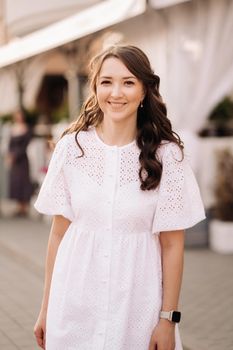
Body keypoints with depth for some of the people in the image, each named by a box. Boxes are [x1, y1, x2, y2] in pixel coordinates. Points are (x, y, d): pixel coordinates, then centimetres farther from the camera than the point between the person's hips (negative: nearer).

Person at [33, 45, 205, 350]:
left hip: (138, 304, -1)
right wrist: (47, 307, 3)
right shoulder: (72, 146, -4)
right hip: (75, 303, 1)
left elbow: (172, 244, -5)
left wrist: (169, 319, -7)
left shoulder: (166, 154, -7)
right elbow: (59, 231, 1)